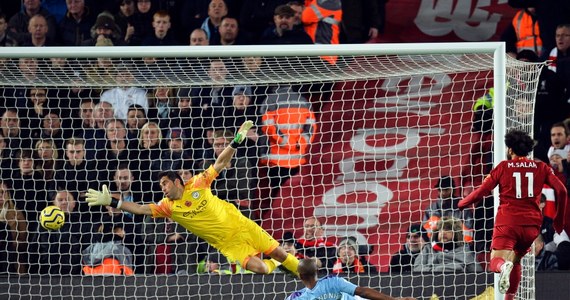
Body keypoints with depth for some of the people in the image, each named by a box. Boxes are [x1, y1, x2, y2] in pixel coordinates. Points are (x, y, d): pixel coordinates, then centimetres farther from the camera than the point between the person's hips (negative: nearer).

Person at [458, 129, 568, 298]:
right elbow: (561, 191, 0)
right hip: (531, 223, 3)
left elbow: (481, 192, 2)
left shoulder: (503, 167, 5)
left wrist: (462, 204, 20)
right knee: (515, 259, 23)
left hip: (507, 222, -3)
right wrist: (559, 220, 11)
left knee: (495, 263, -8)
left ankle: (503, 266, -43)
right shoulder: (541, 168, 10)